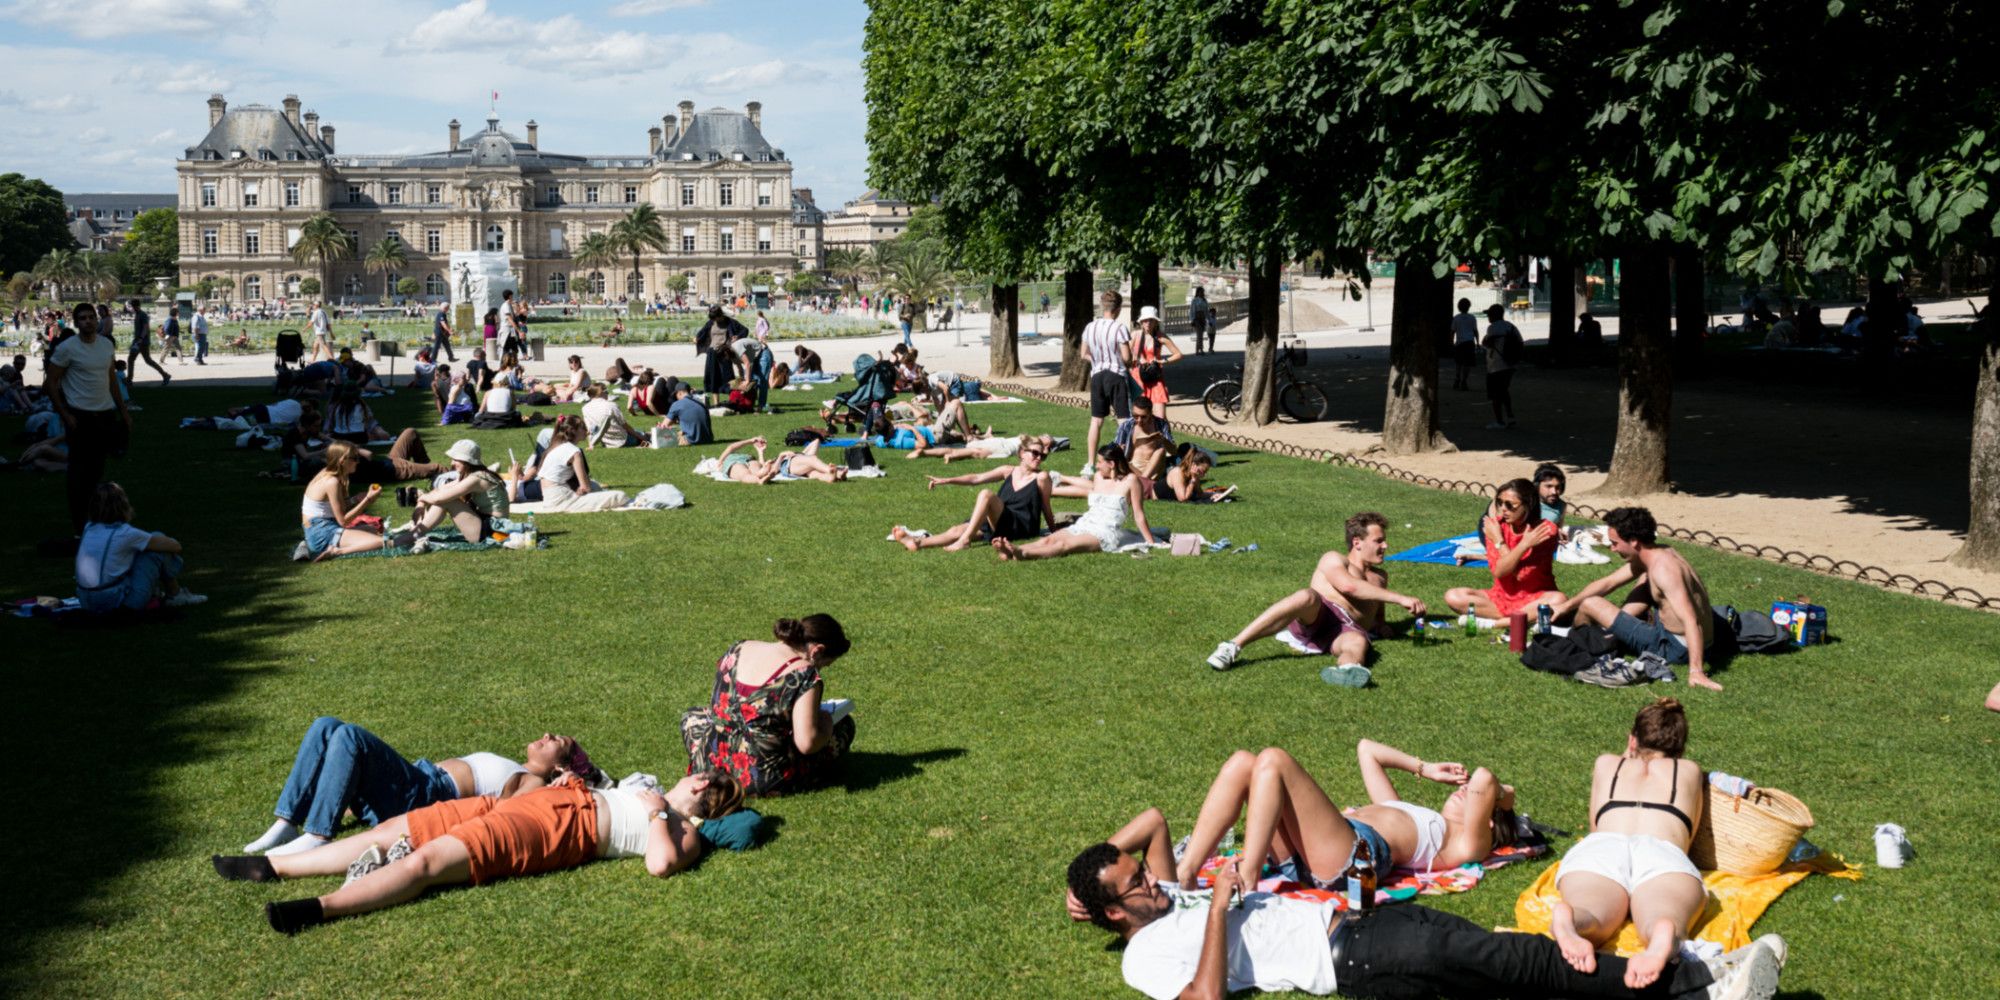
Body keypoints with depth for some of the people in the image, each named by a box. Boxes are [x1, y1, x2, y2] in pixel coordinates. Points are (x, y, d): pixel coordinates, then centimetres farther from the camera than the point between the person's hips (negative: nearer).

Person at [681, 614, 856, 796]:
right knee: (844, 724, 13)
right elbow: (806, 743, -23)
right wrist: (825, 719, -2)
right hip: (764, 782, -4)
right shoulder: (805, 676, -17)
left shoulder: (739, 650, 3)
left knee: (692, 717, 37)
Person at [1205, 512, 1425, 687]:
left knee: (1357, 642, -36)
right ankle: (1233, 647, -45)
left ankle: (1348, 669, -76)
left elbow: (1378, 614, 42)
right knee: (1307, 596, -38)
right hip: (1313, 617, -3)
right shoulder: (1333, 560, 16)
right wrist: (1399, 598, -11)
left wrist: (1380, 624, 14)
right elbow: (1349, 586, -6)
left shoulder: (1380, 577, 35)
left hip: (1349, 629, 3)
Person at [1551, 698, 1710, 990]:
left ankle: (1567, 922, -64)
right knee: (1666, 920, -29)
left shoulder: (1607, 764, 37)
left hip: (1598, 849, 1)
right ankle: (1665, 938, -67)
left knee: (1592, 919, -27)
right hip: (1665, 856, -1)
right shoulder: (1690, 771, 37)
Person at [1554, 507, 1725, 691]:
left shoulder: (1663, 568, -27)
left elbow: (1691, 621, -35)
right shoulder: (1650, 554, 3)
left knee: (1590, 605, -6)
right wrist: (1566, 606, 12)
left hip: (1674, 648, -9)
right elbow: (1607, 583, 13)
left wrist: (1696, 671, -40)